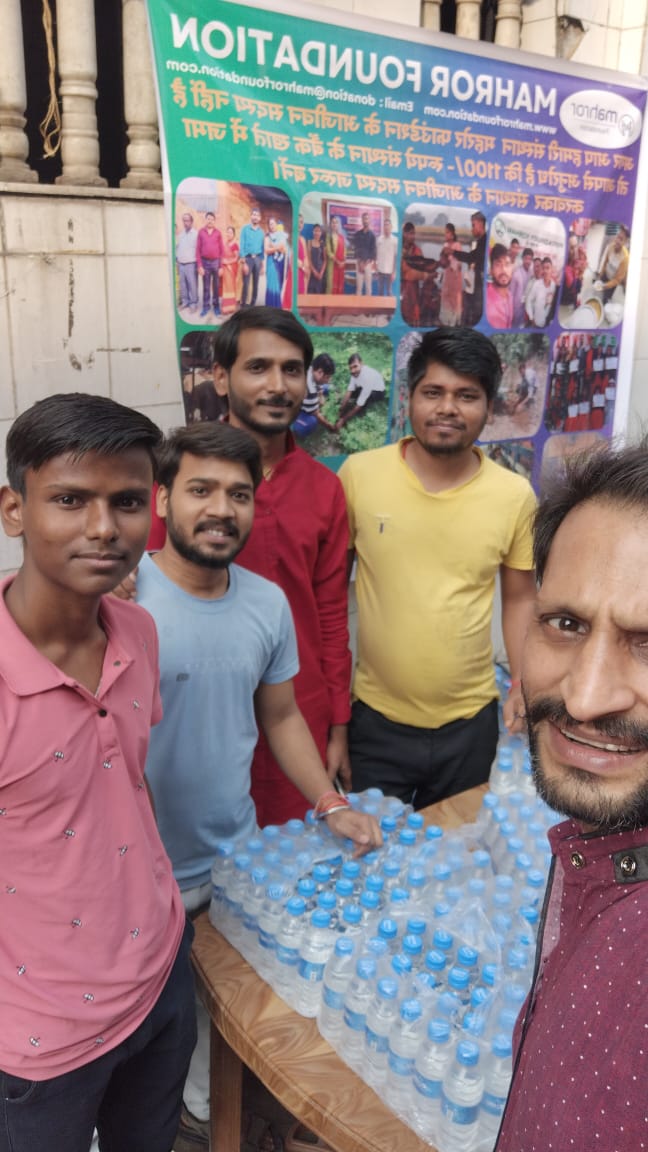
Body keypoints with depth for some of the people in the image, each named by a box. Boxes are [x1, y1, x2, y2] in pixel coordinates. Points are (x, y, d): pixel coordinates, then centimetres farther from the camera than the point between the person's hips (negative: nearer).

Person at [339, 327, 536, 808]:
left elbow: (520, 597, 6)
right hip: (377, 715, -1)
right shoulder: (358, 475, -11)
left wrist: (523, 682, -2)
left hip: (471, 719, 2)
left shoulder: (515, 495, -7)